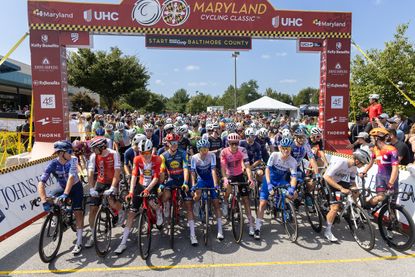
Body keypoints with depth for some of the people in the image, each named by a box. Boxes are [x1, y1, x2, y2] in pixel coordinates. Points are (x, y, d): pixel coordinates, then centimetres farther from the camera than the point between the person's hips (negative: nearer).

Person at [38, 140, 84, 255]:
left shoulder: (73, 160, -25)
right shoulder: (53, 164, -23)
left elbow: (71, 177, -34)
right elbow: (41, 183, -30)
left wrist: (65, 194, -46)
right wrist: (44, 201, -41)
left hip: (75, 187, -3)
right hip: (62, 187, 3)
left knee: (78, 213, -8)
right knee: (50, 199, -18)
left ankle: (79, 242, -1)